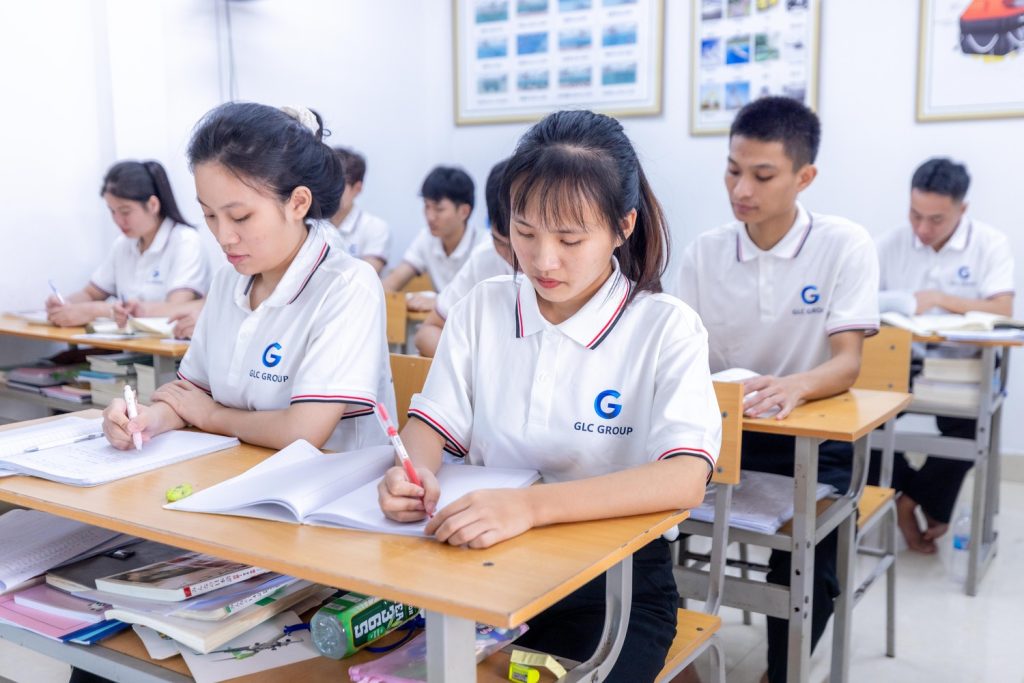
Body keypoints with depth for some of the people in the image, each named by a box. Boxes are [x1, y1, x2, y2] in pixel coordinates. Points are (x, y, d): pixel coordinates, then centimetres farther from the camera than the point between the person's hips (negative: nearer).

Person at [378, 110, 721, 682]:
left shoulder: (666, 328, -10)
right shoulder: (483, 309, 3)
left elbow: (686, 478, -24)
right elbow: (434, 425, 2)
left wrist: (529, 506, -38)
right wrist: (414, 472, -23)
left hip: (615, 579, -2)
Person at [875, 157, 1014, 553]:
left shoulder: (991, 244, -3)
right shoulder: (890, 245, 4)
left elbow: (1002, 312, -13)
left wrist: (938, 299, -20)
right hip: (903, 360, 2)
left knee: (967, 423, -31)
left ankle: (912, 500, -3)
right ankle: (928, 502, -4)